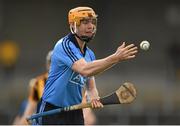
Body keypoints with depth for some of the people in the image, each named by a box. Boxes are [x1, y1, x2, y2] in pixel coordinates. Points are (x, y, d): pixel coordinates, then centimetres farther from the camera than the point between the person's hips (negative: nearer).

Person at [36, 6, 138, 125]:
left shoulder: (90, 54, 11)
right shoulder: (64, 45, -15)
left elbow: (90, 87, 12)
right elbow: (85, 70, -31)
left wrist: (93, 98, -14)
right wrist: (116, 58, -39)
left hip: (75, 114, 8)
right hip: (52, 112, -8)